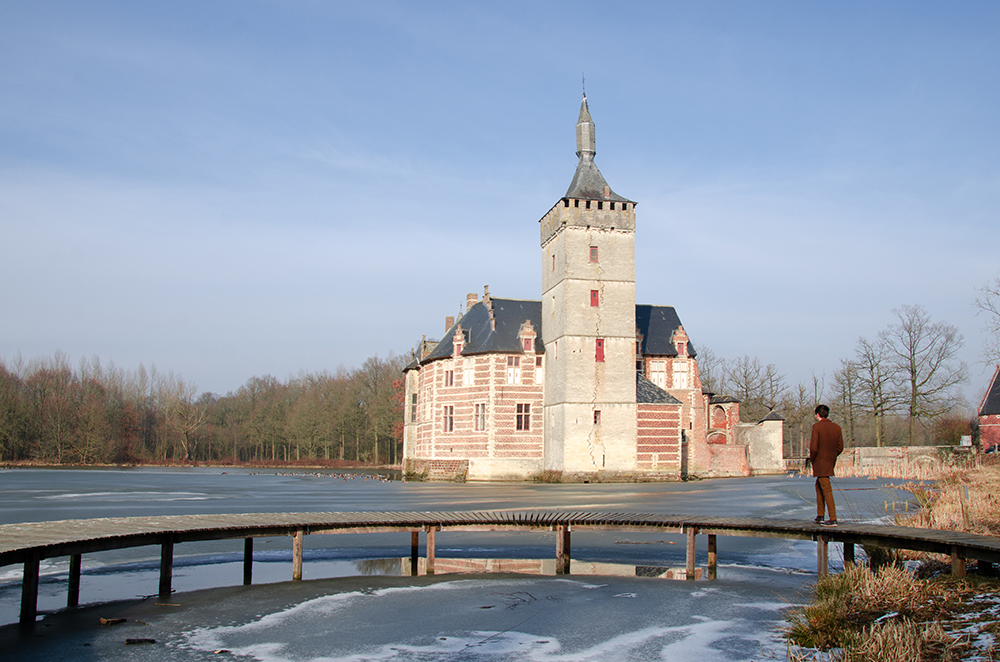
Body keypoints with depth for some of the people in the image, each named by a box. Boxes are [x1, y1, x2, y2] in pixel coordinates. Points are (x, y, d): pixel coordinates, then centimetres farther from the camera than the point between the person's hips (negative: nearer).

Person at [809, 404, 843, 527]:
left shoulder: (817, 426, -12)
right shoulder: (836, 427, 5)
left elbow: (814, 447, -17)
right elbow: (840, 447, 6)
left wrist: (811, 458, 0)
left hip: (820, 463, -7)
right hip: (830, 462, 7)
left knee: (826, 490, -7)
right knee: (819, 486, 20)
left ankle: (833, 519, -8)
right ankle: (820, 516, 24)